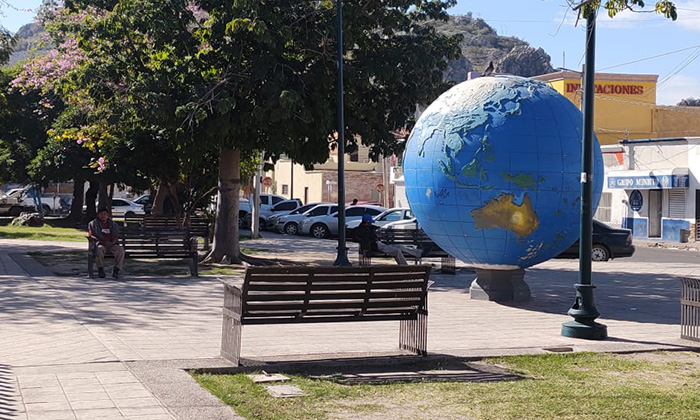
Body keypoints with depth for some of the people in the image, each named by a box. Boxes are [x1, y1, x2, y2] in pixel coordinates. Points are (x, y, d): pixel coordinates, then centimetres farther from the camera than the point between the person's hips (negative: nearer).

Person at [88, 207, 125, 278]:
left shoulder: (113, 224, 17)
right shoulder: (93, 224, 11)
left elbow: (116, 237, 8)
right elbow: (91, 236, -1)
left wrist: (111, 243, -15)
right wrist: (101, 241, -18)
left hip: (111, 244, 2)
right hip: (100, 244, -2)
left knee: (120, 250, -30)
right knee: (99, 249, -39)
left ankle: (116, 270, -19)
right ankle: (100, 269, -19)